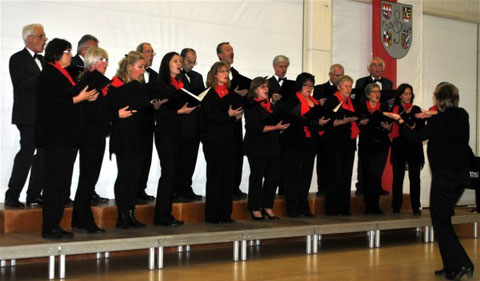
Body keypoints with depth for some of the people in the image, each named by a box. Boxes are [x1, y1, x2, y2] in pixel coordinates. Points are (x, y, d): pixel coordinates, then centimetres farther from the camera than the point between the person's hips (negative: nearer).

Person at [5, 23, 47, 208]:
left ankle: (34, 195, 12)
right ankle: (12, 196, -6)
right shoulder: (18, 59, -5)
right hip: (28, 116, -8)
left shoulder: (41, 60, 19)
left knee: (43, 154, 5)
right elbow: (20, 85, -17)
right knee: (27, 152, -11)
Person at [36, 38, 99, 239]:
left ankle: (54, 225, 15)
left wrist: (86, 97, 12)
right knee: (55, 181, -8)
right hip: (54, 137, -10)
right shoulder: (49, 75, -11)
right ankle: (49, 227, -3)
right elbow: (52, 103, -19)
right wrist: (79, 98, -14)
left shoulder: (63, 75, 19)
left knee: (62, 181, 10)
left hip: (64, 136, 10)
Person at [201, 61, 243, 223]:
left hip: (228, 139, 6)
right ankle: (212, 215, 1)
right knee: (214, 175, -4)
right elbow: (209, 116, -14)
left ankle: (225, 214, 10)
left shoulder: (229, 93, 16)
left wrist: (237, 116, 1)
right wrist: (228, 114, -20)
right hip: (213, 140, -6)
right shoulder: (209, 94, -4)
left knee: (228, 175, 4)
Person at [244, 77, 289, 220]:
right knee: (257, 176, 0)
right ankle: (255, 209, 8)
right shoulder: (251, 106, -8)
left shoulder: (270, 105, 17)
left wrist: (282, 127, 4)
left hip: (272, 146, 7)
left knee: (273, 176, 5)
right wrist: (275, 127, -21)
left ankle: (267, 207, 15)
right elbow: (255, 127, -18)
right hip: (257, 147, -7)